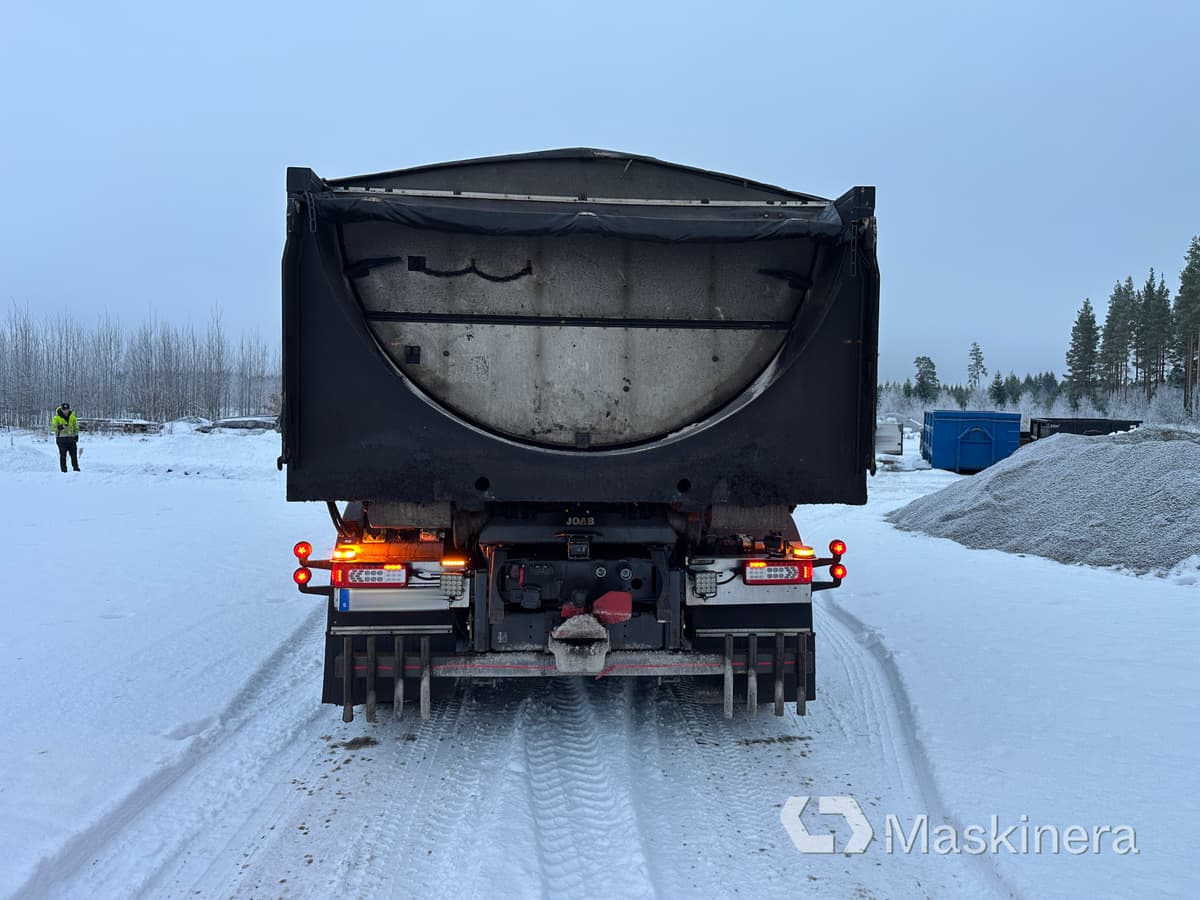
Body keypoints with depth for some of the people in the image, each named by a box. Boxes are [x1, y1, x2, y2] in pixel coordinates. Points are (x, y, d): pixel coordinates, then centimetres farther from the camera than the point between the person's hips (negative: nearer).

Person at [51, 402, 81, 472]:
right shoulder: (56, 418, -3)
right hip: (61, 439, -3)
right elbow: (53, 428, -10)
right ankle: (64, 470, 3)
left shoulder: (72, 417, 8)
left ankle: (76, 468, 12)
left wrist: (76, 435, 12)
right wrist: (60, 427, -27)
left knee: (74, 454, 4)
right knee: (63, 456, -1)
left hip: (71, 439, 3)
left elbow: (76, 427, 20)